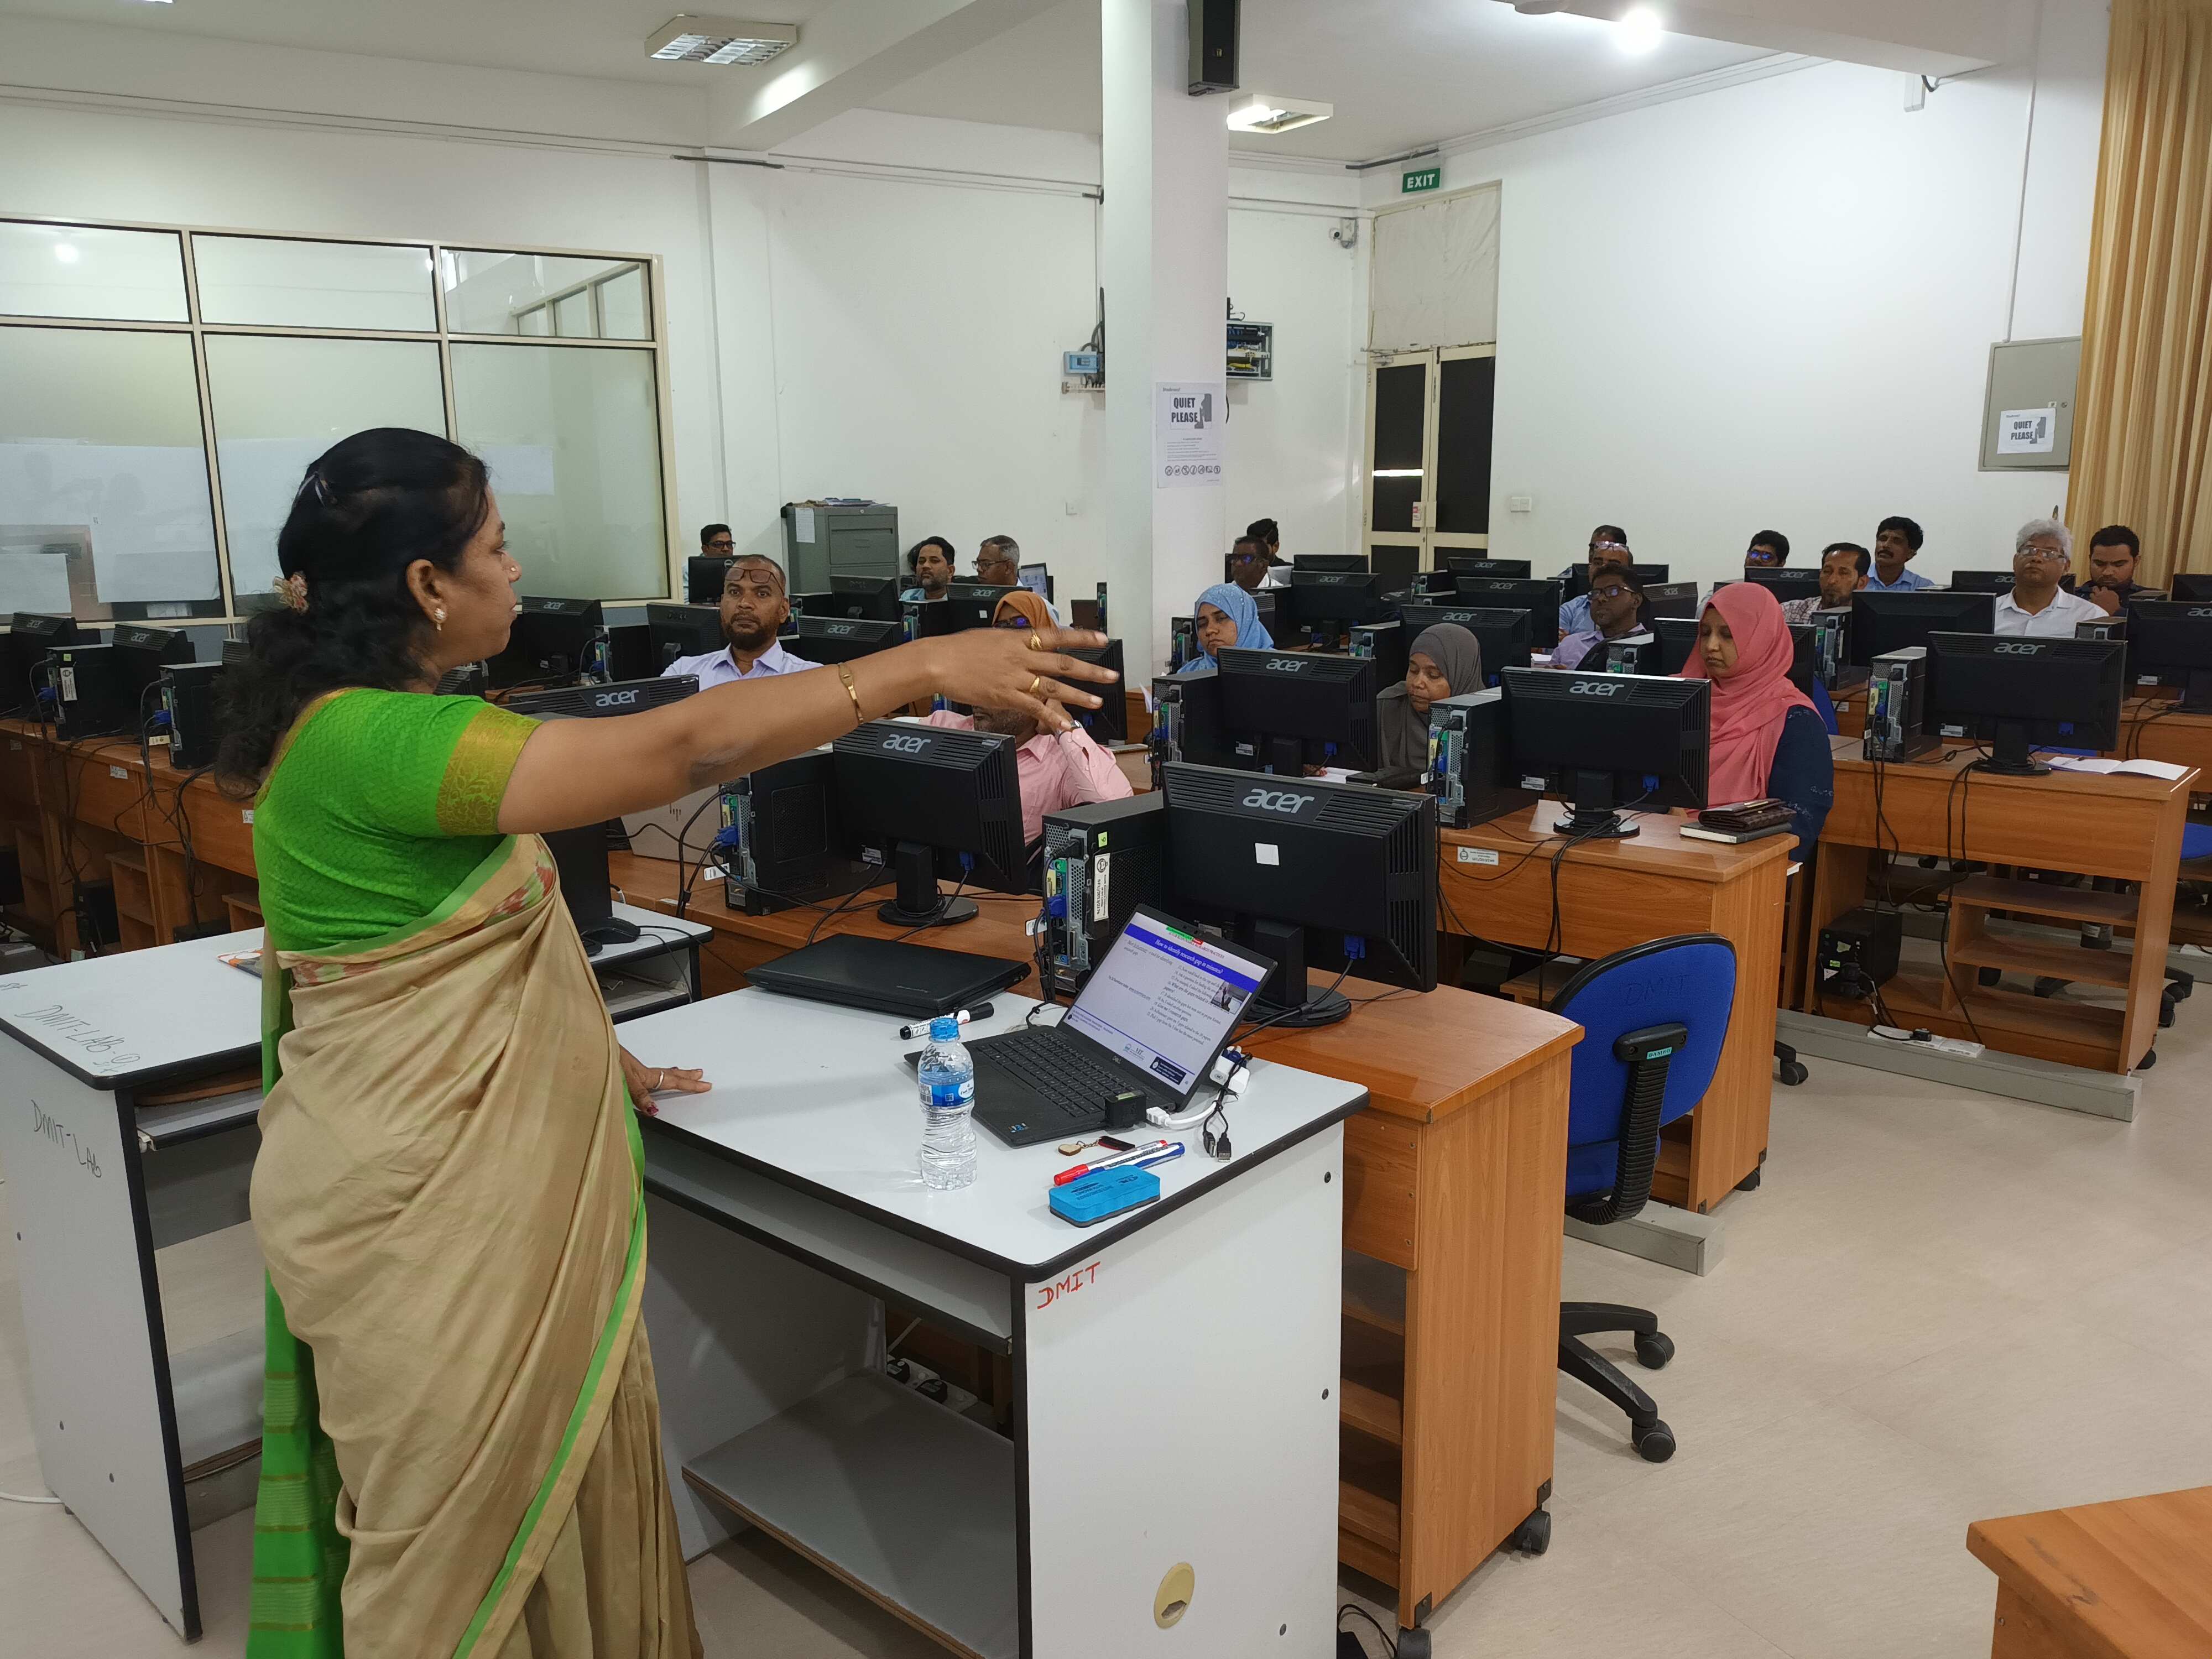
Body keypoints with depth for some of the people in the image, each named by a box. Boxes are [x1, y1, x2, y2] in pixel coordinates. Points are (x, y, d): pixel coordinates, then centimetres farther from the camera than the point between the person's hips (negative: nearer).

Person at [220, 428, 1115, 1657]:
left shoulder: (376, 720, 8)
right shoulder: (368, 740, -25)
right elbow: (682, 747, -29)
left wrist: (593, 1061, 18)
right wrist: (928, 667, -24)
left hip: (488, 1175, 9)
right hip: (420, 1205, -9)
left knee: (557, 1479, 19)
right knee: (466, 1519, 10)